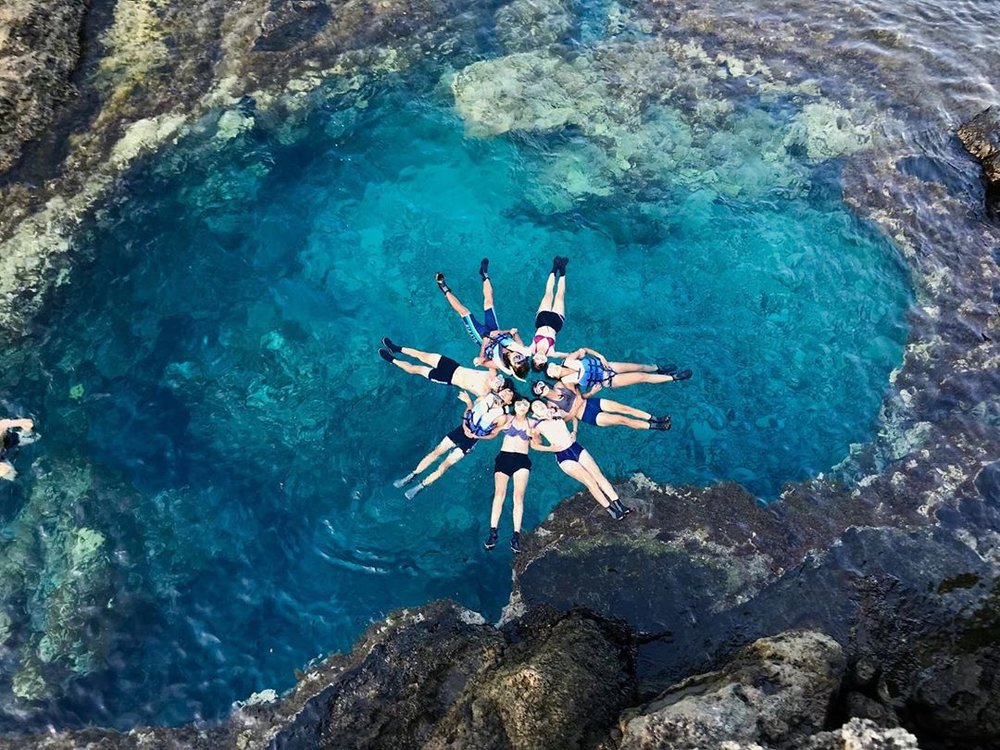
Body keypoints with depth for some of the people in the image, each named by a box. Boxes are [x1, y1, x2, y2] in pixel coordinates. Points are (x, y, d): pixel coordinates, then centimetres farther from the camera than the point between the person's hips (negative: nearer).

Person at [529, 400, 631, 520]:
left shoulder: (557, 413, 7)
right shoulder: (539, 426, -4)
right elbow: (534, 445, 2)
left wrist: (574, 432, 9)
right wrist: (551, 448, -5)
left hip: (576, 448, 4)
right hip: (563, 457, -4)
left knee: (598, 475, -5)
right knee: (591, 482, -11)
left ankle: (619, 505, -3)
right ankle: (611, 510, -4)